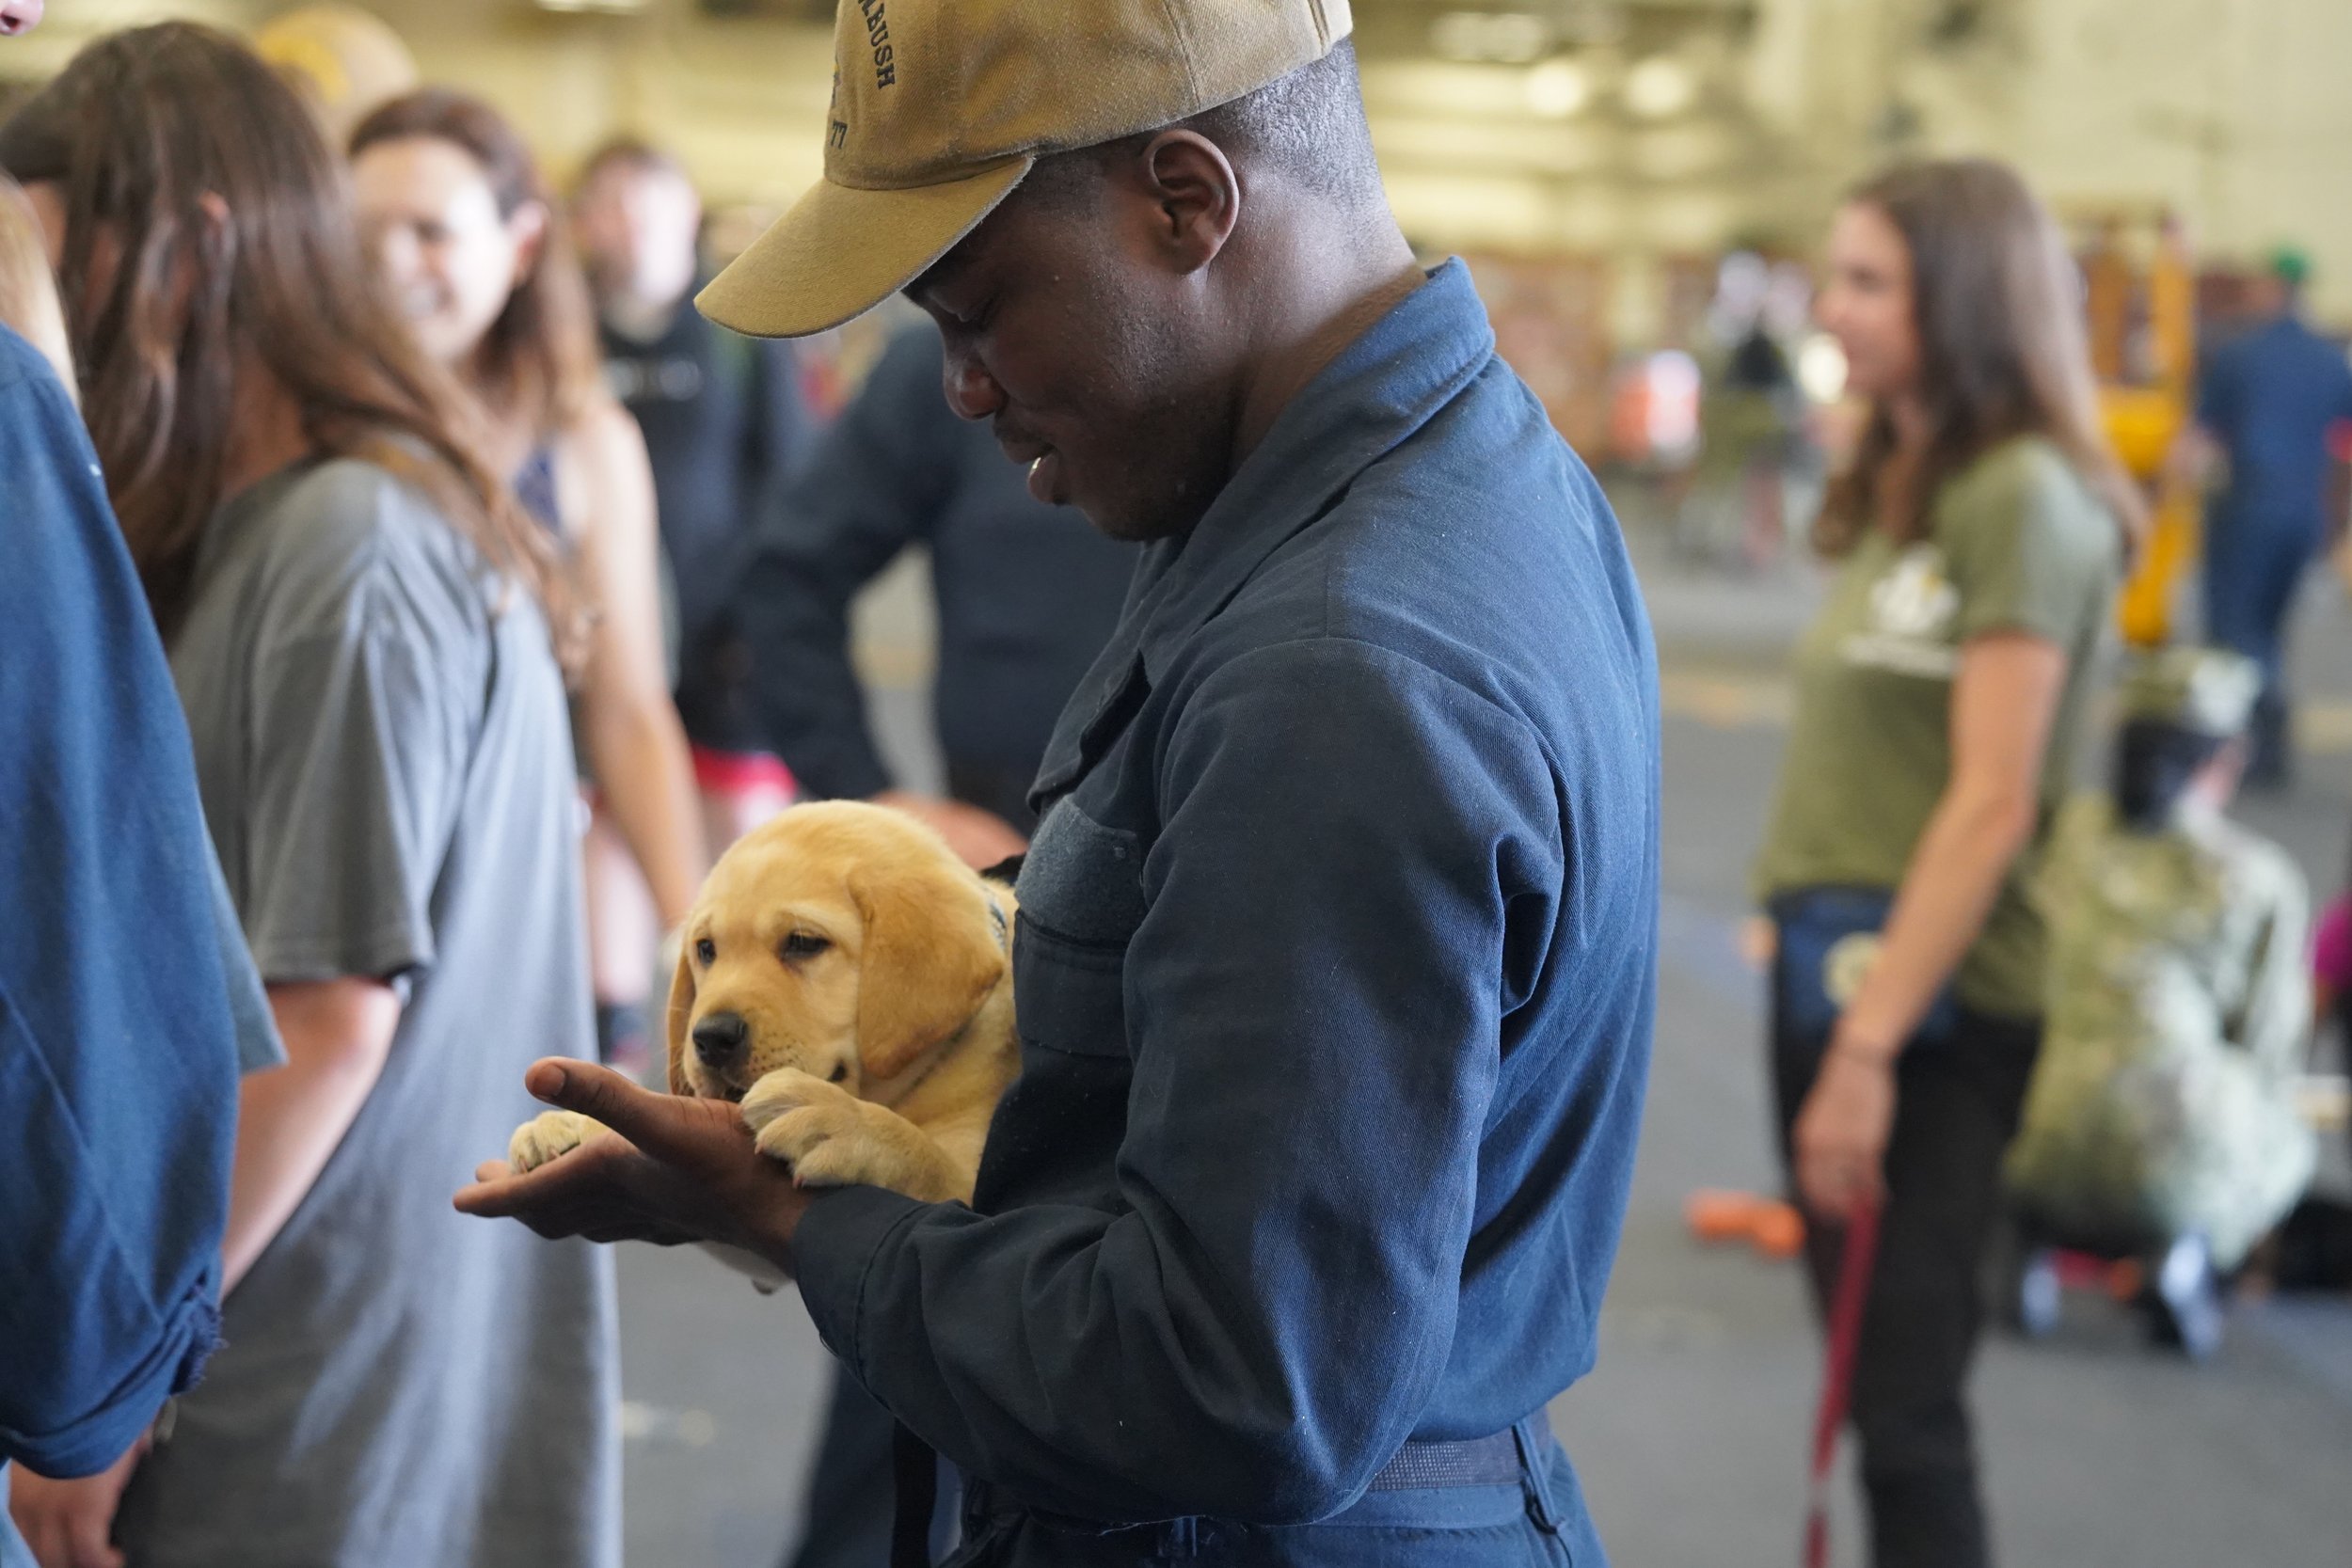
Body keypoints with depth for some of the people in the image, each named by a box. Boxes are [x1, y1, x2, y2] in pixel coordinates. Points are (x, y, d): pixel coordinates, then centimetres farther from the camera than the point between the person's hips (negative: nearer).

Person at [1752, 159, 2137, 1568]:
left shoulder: (2022, 498, -13)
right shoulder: (1903, 488, 15)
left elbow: (1992, 805, -18)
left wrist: (1868, 1048, -20)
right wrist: (1812, 967, 8)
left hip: (1939, 998, -9)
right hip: (1834, 961, 9)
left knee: (1904, 1404, -5)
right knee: (1865, 1376, 13)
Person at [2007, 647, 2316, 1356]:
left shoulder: (2075, 829, 9)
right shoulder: (2261, 880, -1)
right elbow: (2271, 1047, 5)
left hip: (2044, 1150, 3)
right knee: (2289, 1141, 31)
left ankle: (2019, 1228, 8)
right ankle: (2190, 1246, -1)